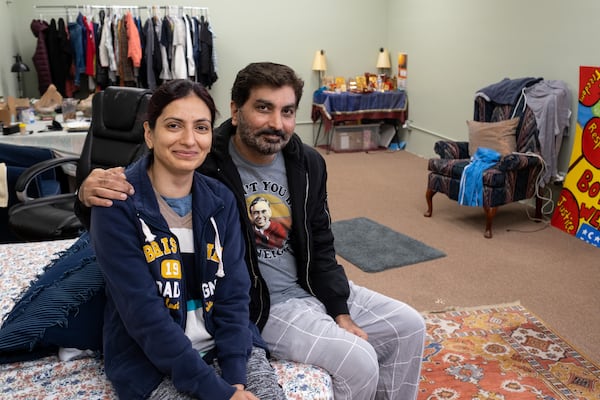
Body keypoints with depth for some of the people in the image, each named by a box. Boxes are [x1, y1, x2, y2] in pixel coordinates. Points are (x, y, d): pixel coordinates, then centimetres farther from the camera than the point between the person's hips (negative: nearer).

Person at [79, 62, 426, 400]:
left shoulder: (308, 163, -2)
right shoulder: (202, 165, -20)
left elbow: (321, 245, 6)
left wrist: (341, 312, -1)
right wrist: (92, 193, -38)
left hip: (311, 286, 7)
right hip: (256, 304, -7)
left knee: (409, 326, 10)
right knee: (359, 362, -19)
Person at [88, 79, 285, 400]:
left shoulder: (221, 199, 0)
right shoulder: (117, 205, -14)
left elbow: (234, 294, -2)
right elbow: (143, 313, -19)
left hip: (225, 344, 4)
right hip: (150, 360, -4)